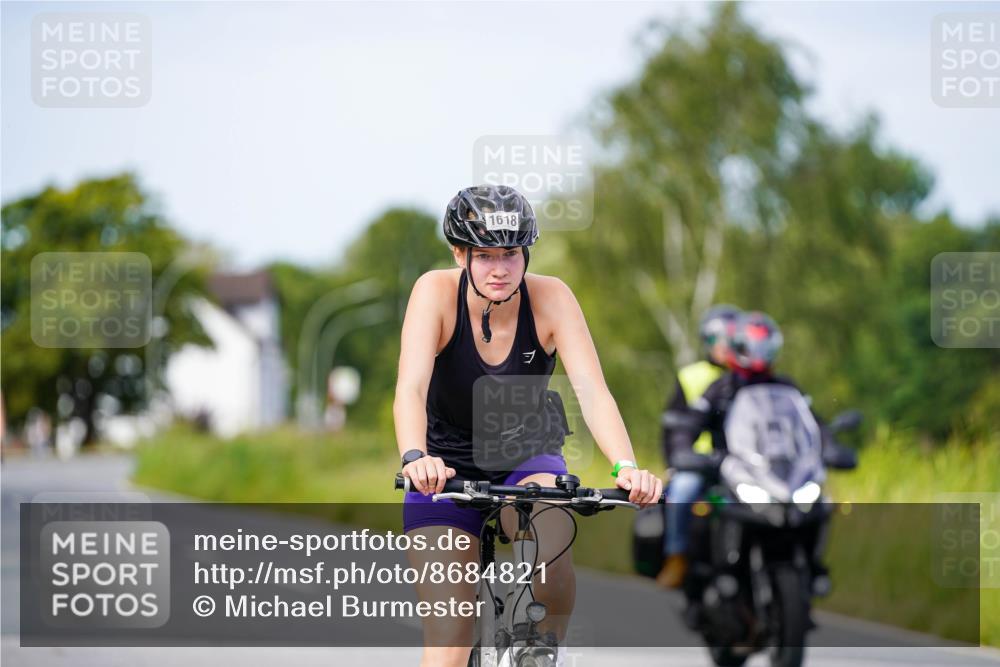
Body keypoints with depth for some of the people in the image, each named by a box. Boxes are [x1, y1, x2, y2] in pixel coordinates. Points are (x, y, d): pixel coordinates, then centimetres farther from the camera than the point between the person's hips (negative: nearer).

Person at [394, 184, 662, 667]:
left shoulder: (550, 298, -19)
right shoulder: (436, 291, -21)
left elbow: (593, 392, -28)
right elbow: (411, 388, -34)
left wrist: (626, 467, -46)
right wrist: (414, 458, -53)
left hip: (527, 458, 0)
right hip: (448, 469, 0)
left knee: (552, 551, -32)